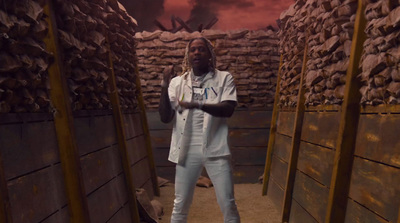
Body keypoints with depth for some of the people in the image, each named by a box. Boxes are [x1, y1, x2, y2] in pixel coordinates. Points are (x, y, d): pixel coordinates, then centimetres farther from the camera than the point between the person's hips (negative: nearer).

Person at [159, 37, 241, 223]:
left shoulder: (224, 78, 3)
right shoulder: (177, 82, 6)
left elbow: (228, 109, -12)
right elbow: (165, 118, 0)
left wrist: (198, 105, -25)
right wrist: (164, 87, -11)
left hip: (215, 149, -1)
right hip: (187, 150, 2)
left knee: (228, 204, 7)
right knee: (180, 205, 12)